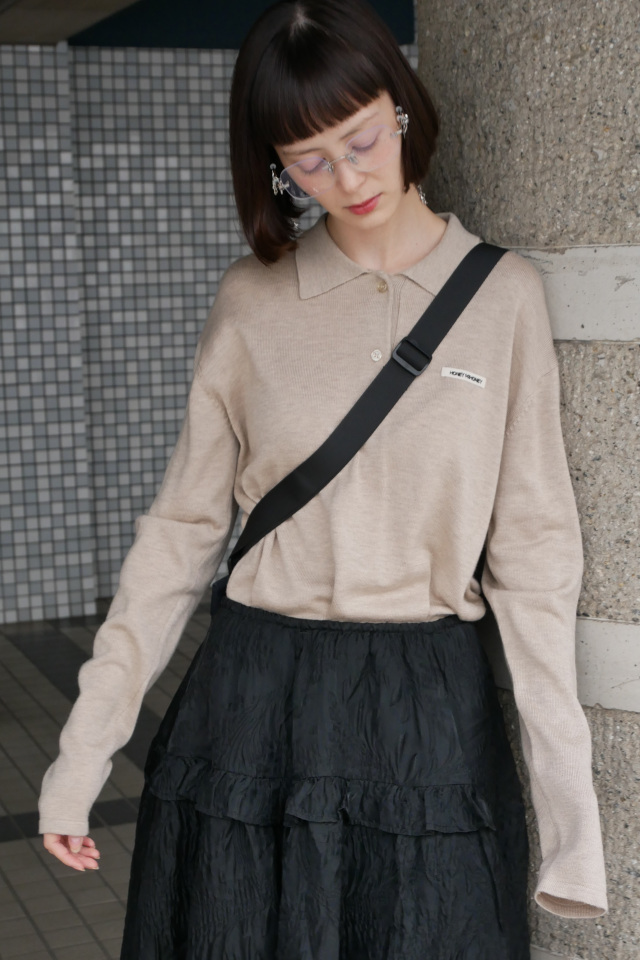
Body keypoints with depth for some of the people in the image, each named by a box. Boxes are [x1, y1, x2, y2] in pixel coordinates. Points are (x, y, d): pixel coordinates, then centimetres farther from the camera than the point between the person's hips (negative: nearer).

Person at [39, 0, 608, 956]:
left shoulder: (503, 294, -2)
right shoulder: (251, 302, 2)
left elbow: (533, 552, -2)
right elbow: (183, 528, 4)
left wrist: (569, 793, -7)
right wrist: (85, 748, 2)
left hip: (433, 711, -1)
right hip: (254, 706, 1)